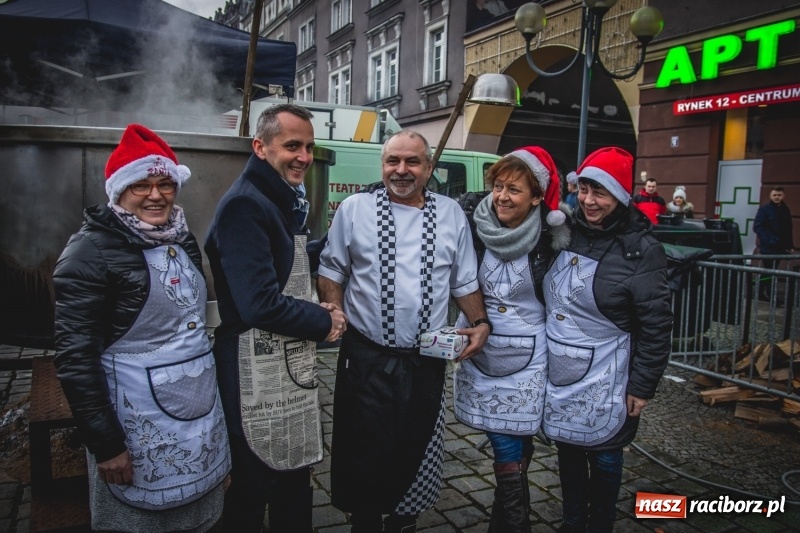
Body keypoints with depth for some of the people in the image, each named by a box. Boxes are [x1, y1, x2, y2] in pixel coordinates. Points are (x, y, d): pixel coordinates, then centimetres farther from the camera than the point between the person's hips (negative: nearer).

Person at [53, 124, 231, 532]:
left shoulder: (182, 240, 6)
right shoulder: (91, 250, -14)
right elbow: (75, 357, -17)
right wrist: (105, 442, -17)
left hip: (201, 410, 6)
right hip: (139, 421, -6)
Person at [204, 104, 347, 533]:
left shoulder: (285, 201, 12)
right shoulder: (244, 205, -19)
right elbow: (261, 304, -25)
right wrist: (324, 322, -13)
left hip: (292, 363, 9)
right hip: (256, 371, -9)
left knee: (295, 474, 21)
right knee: (252, 487, 9)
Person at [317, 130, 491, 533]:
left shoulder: (451, 215, 4)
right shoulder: (355, 208, -2)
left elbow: (465, 282, 10)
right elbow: (331, 270, 5)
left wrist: (481, 323, -3)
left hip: (427, 360, 2)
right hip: (367, 357, -2)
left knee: (416, 451, 15)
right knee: (364, 452, 9)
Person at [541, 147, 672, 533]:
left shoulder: (640, 250, -13)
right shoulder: (567, 233, 2)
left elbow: (655, 325, -12)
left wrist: (642, 387, -11)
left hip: (604, 378, -5)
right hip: (559, 371, 5)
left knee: (603, 456, 12)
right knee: (568, 448, 18)